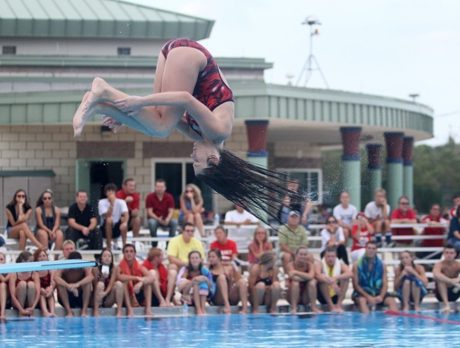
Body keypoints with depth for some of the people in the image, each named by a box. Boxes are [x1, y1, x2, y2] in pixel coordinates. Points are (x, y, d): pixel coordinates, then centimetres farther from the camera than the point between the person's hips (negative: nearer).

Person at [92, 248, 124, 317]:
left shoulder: (114, 269, -2)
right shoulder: (96, 269, -7)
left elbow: (111, 284, -15)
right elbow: (96, 286, -9)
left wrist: (105, 292, -34)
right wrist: (102, 278, -27)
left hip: (109, 301, 2)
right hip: (97, 300, -2)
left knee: (119, 284, -21)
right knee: (100, 284, -29)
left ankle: (119, 311, -25)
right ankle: (95, 312, -31)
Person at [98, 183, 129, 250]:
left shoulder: (121, 202, -6)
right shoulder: (102, 202, -9)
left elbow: (126, 214, -23)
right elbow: (107, 216, -23)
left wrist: (125, 223, -43)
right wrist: (111, 204, -30)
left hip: (117, 229, 2)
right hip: (106, 229, -2)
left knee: (123, 219, -26)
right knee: (109, 220, -33)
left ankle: (124, 244, -21)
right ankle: (109, 246, -25)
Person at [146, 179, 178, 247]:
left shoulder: (169, 197, -4)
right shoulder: (150, 197, -8)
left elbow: (171, 211, -7)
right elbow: (149, 212, -12)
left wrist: (167, 220, -29)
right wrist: (158, 219, -29)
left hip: (166, 220, 2)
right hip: (154, 219, -2)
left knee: (174, 222, -29)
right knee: (152, 223, -37)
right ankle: (154, 244, -17)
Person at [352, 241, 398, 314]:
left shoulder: (381, 265, 6)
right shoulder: (357, 265, -3)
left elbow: (385, 285, 2)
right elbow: (356, 285, -7)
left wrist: (381, 296, -19)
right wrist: (368, 296, -21)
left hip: (378, 292, 3)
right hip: (362, 293, -3)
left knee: (392, 301, -23)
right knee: (362, 300, -38)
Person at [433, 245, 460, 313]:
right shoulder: (439, 264, -16)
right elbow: (436, 275, -40)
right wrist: (451, 281, -48)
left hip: (454, 292, 3)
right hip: (441, 293, -2)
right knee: (440, 279, -33)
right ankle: (446, 305, -40)